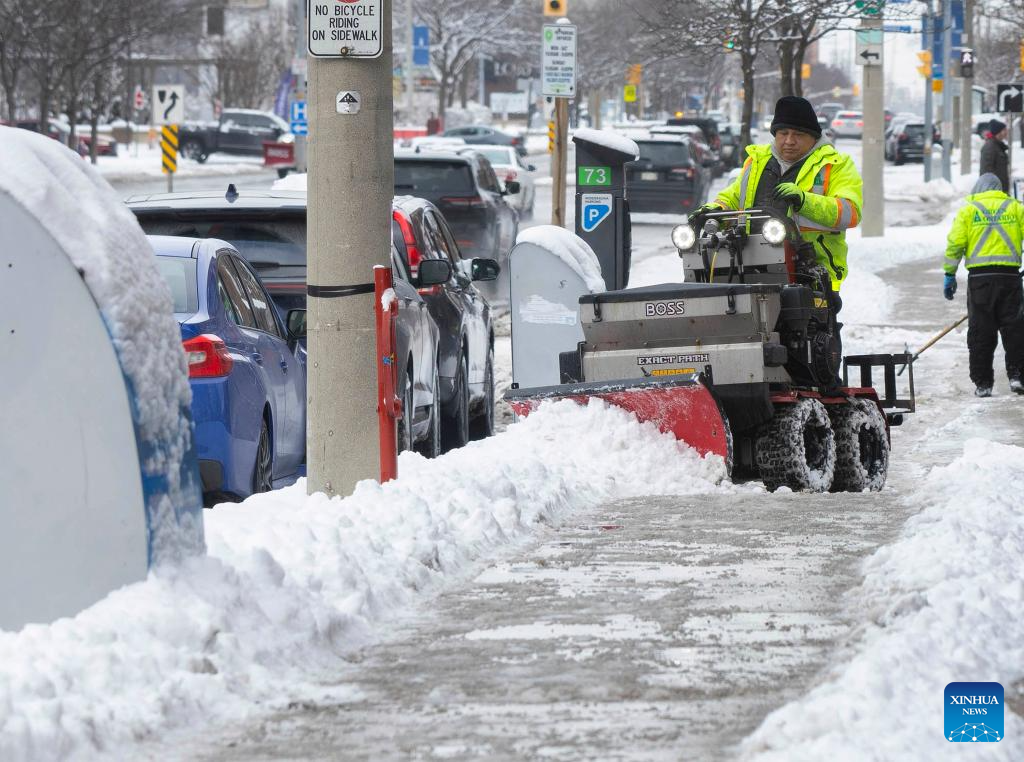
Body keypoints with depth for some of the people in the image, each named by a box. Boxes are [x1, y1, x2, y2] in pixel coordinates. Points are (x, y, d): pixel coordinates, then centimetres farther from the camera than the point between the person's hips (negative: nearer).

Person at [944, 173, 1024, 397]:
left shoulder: (968, 210, 8)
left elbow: (954, 244, 0)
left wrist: (949, 274, 5)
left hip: (979, 277, 0)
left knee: (980, 332, 5)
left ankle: (983, 383, 4)